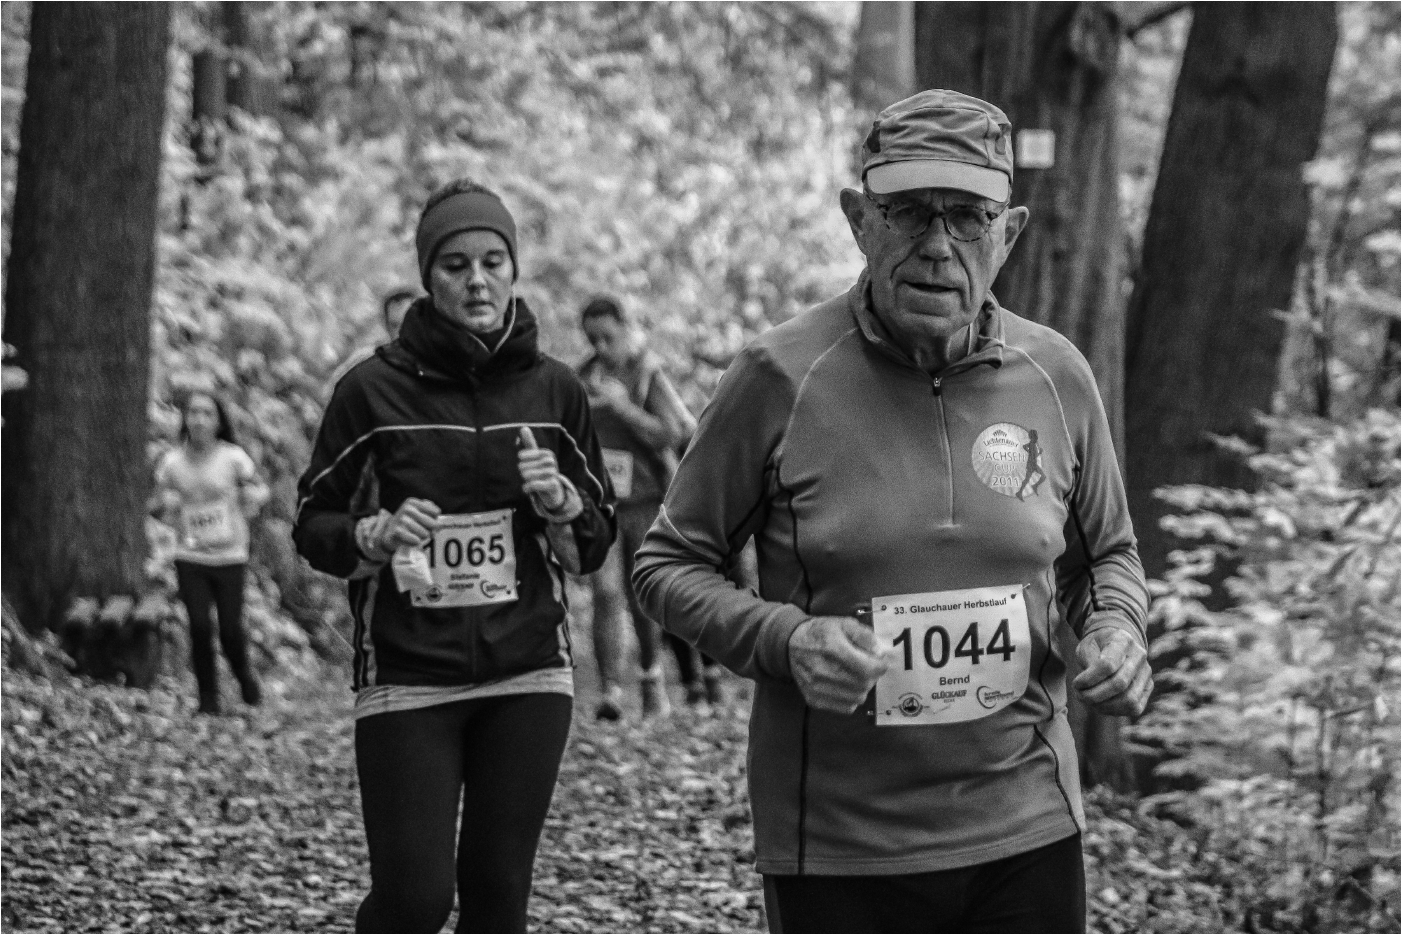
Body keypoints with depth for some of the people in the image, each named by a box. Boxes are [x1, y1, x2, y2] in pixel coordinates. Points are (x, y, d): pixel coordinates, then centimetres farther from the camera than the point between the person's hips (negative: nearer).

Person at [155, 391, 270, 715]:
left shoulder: (233, 458, -8)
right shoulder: (172, 462, -3)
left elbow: (258, 493, 7)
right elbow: (164, 497, 16)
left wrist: (236, 521, 4)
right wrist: (181, 524, 7)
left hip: (230, 557, -1)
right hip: (190, 557, 1)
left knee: (230, 629, -2)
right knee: (200, 627, -8)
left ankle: (244, 674, 30)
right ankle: (208, 697, 6)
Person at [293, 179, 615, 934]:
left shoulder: (553, 389, 5)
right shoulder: (374, 388, -3)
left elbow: (596, 543, 12)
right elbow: (311, 524, 4)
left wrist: (560, 501, -9)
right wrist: (375, 535, -15)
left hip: (527, 675, 2)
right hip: (407, 675, -2)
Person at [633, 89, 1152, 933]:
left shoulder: (1057, 378, 1)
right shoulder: (781, 377, -8)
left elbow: (1107, 556, 17)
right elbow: (668, 565, -1)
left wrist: (1116, 629, -5)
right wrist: (784, 640, -18)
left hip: (1028, 834, 3)